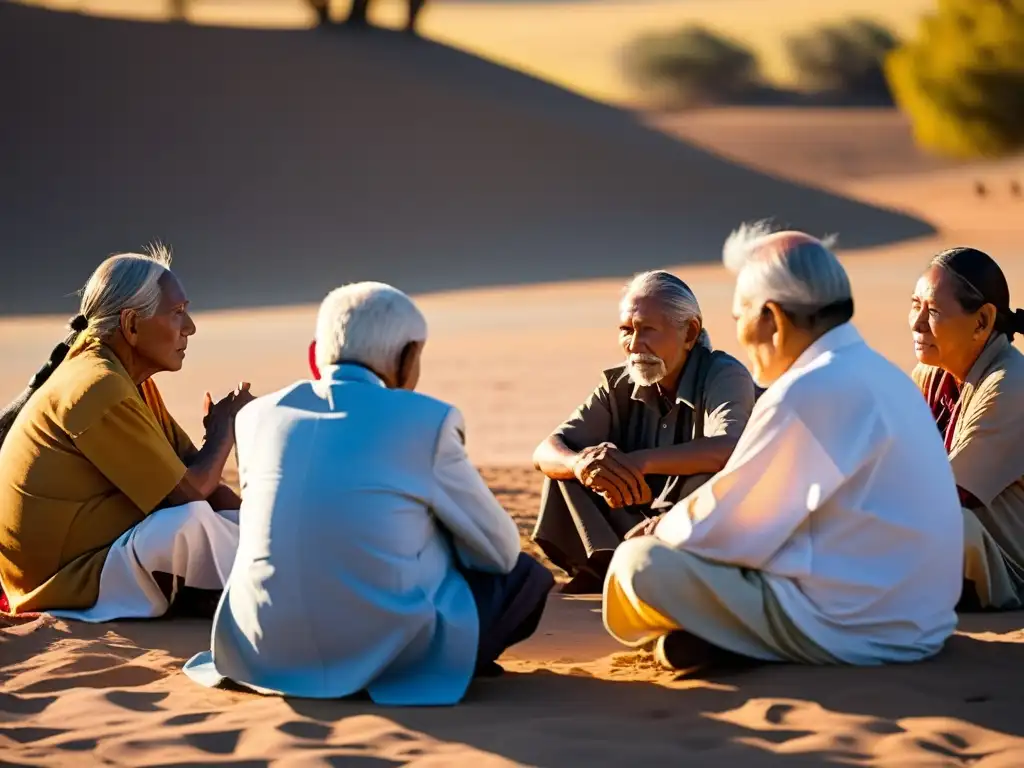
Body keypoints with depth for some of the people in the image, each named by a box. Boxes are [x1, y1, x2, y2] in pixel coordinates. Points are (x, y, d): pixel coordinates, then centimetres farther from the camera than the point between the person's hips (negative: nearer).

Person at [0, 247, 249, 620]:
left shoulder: (130, 380, 10)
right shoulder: (99, 389, -23)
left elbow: (193, 472, 8)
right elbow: (188, 493, -22)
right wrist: (224, 428, -5)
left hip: (98, 553, 11)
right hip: (67, 579, -11)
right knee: (188, 522, -31)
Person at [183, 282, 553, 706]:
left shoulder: (259, 415, 9)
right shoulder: (426, 421, -3)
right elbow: (500, 549, 5)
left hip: (264, 652, 5)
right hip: (383, 651, -4)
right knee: (525, 575, 18)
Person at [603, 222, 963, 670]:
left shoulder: (806, 394, -18)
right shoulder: (877, 373, 12)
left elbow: (724, 528, -14)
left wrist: (666, 527, 7)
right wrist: (678, 524, 12)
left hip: (851, 632, -10)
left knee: (639, 562, -8)